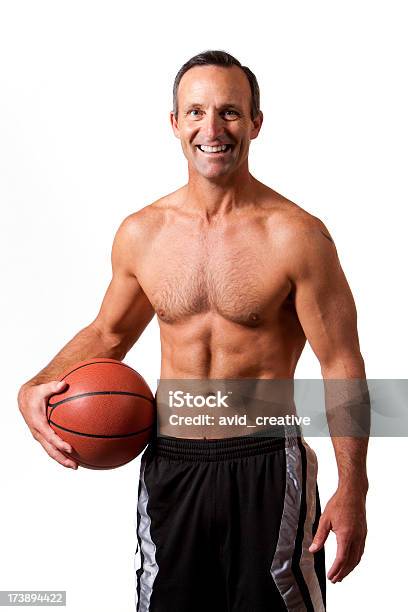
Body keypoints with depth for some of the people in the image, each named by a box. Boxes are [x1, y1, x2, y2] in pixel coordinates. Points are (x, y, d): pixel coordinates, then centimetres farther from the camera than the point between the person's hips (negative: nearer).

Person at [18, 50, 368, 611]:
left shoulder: (295, 235, -11)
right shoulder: (140, 233, 0)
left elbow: (341, 365, -8)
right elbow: (108, 333, 15)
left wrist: (351, 492, -9)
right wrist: (35, 387, -1)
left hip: (266, 468, -3)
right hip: (169, 464, 4)